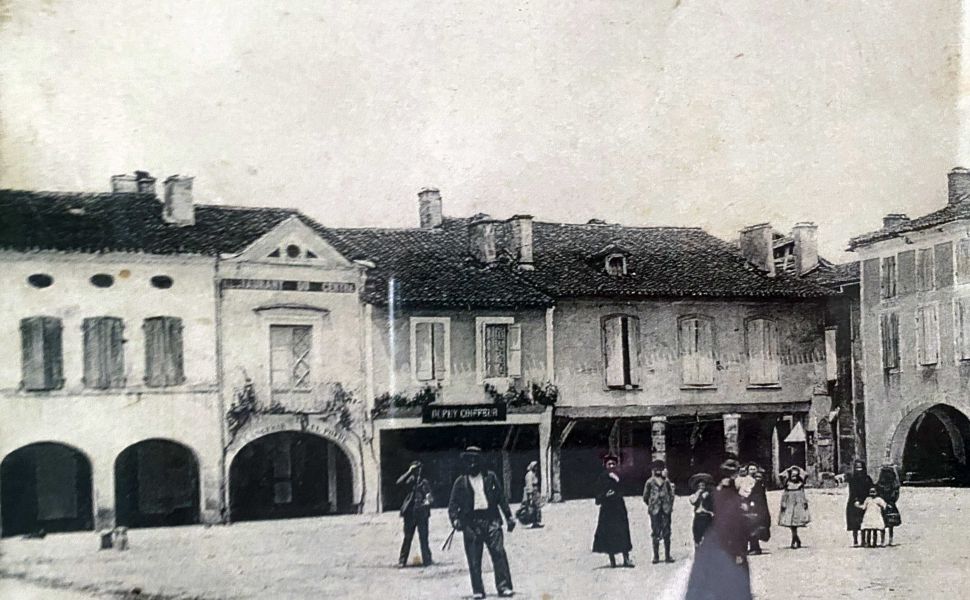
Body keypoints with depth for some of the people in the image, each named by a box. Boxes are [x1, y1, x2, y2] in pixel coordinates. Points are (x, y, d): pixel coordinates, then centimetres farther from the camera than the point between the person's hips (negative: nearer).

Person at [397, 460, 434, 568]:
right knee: (407, 537, 5)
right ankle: (402, 561, 9)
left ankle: (426, 559, 5)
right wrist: (409, 472, -11)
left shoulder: (424, 482, 5)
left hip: (422, 513, -1)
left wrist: (428, 499, -22)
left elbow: (429, 494, 0)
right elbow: (399, 482, -8)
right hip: (410, 513, 1)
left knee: (423, 537, -2)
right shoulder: (411, 480, 8)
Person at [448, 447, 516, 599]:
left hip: (491, 519, 0)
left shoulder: (490, 477, 10)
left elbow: (501, 498, 13)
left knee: (499, 552, -10)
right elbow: (453, 504, 6)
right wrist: (455, 519, -10)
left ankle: (504, 587, -8)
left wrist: (508, 517, 10)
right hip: (471, 522, 0)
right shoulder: (460, 482, 8)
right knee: (474, 559, -1)